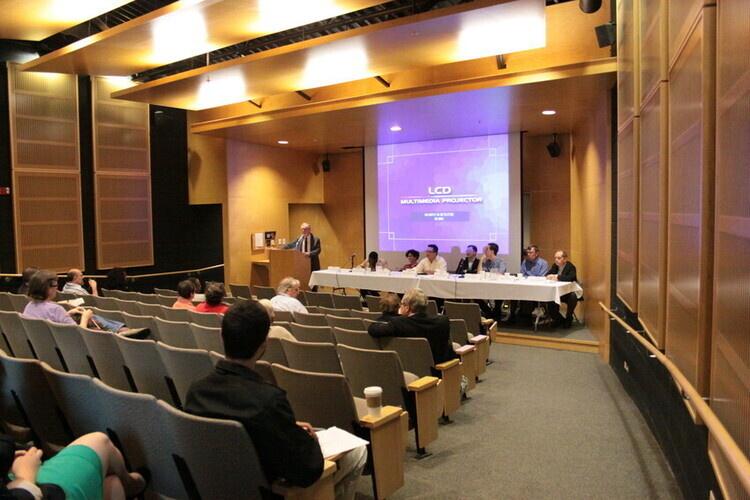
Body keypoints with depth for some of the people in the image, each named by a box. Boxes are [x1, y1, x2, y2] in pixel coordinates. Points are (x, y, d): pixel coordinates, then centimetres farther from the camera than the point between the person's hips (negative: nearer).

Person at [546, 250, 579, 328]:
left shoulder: (570, 267, -13)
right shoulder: (555, 266, 6)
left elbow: (571, 278, -32)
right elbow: (547, 275, 4)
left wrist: (557, 277, -36)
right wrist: (551, 276, -19)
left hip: (569, 292, -4)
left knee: (573, 297, -35)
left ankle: (568, 318, -9)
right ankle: (559, 319, 8)